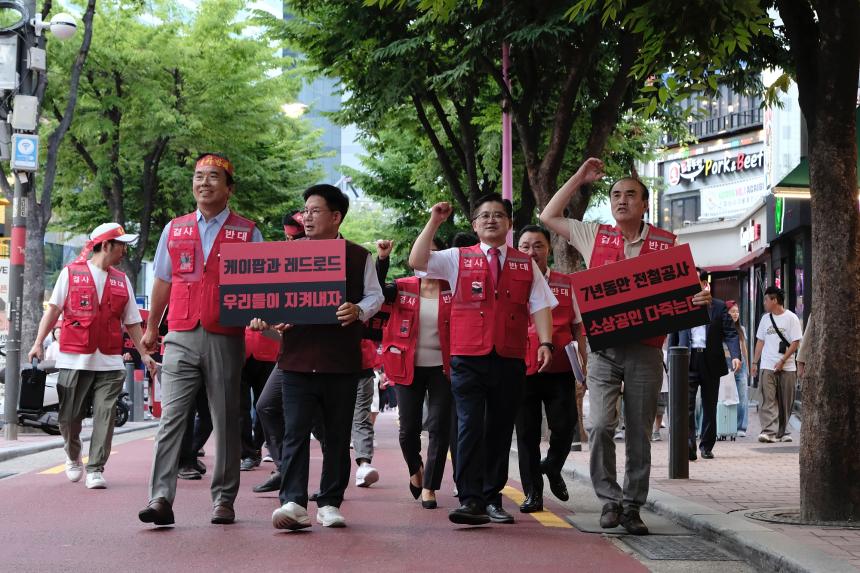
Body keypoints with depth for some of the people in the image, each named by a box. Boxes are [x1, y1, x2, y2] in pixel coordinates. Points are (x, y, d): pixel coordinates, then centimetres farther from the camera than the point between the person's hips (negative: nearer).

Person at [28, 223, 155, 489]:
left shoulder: (122, 281, 14)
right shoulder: (71, 273, 3)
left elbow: (132, 322, 15)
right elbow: (53, 309, 1)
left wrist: (144, 354, 8)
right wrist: (39, 342, -7)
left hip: (110, 362, 3)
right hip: (74, 359, -2)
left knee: (105, 416, -7)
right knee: (70, 415, 4)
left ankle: (95, 469, -2)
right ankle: (73, 457, 30)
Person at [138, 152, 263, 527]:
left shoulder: (247, 233, 6)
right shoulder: (174, 229, 14)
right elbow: (163, 282, 21)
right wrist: (151, 327, 23)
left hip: (226, 338, -1)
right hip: (181, 337, 1)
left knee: (226, 421, 5)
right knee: (171, 417, -8)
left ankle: (223, 500, 13)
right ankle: (160, 499, -12)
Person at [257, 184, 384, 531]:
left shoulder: (358, 256, 8)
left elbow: (374, 295, 8)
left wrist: (359, 311, -12)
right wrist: (262, 317, -9)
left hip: (342, 360, 0)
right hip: (297, 357, 0)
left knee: (338, 434, 7)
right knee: (295, 432, -8)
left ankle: (330, 503, 15)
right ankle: (293, 503, -12)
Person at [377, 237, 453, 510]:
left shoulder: (452, 290, 2)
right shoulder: (403, 288, 2)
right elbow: (376, 291, -15)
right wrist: (381, 259, -27)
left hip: (442, 367, 0)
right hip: (408, 367, 0)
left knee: (439, 428, -3)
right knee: (409, 428, 4)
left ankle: (429, 486, 7)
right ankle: (416, 469, 34)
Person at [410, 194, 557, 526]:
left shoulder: (526, 264, 14)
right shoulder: (457, 259, 9)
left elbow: (540, 305, 9)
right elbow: (417, 261, -3)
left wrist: (545, 343, -4)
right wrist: (434, 222, -4)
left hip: (510, 359, 2)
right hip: (468, 358, -2)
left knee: (501, 429, 7)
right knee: (470, 427, -11)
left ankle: (492, 498, 16)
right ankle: (470, 501, -14)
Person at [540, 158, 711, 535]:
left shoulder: (667, 245, 5)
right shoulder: (595, 237, 10)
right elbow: (549, 216, 18)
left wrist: (701, 300, -13)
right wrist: (580, 178, 16)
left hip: (645, 352, 0)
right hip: (603, 349, 0)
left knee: (639, 434, 5)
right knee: (600, 425, -14)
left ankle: (632, 507, 14)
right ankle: (610, 500, -1)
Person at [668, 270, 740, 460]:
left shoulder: (719, 307, 6)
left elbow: (730, 333, 0)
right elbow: (673, 338, 12)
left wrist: (736, 355, -16)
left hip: (711, 363, 1)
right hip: (687, 362, 0)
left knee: (709, 407, 8)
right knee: (686, 405, -13)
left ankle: (707, 446, 19)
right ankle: (688, 447, -18)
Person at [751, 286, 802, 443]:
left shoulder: (791, 318, -2)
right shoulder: (765, 318, 13)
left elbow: (795, 342, -6)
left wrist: (782, 361, -13)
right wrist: (755, 362, 11)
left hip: (787, 367, -2)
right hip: (767, 366, 3)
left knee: (785, 402, 4)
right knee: (768, 400, -11)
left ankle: (782, 432, 15)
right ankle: (769, 431, -18)